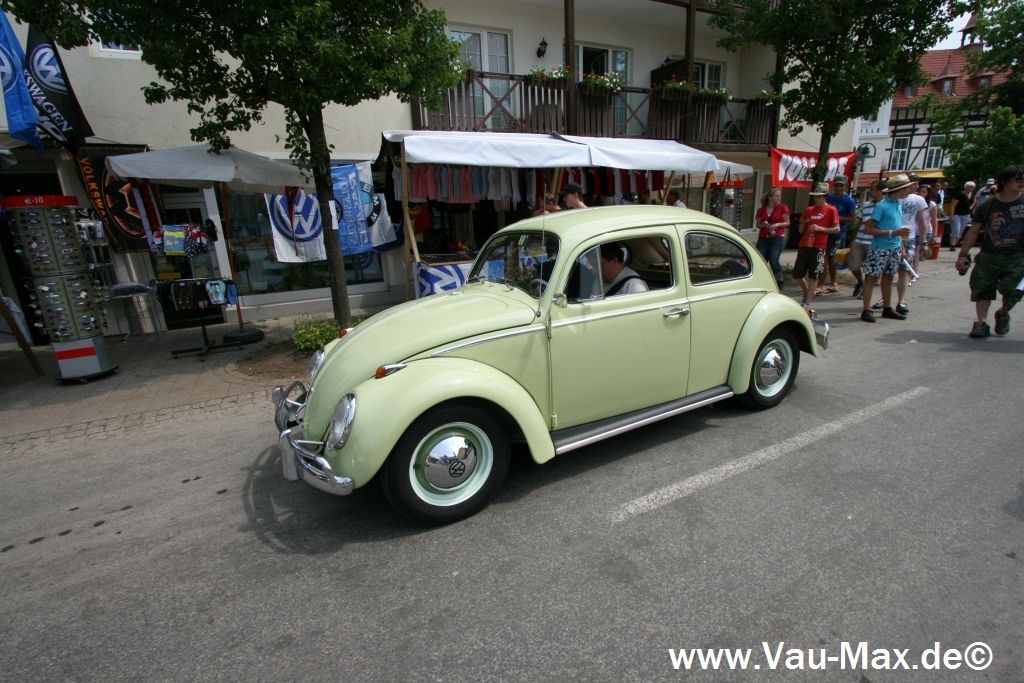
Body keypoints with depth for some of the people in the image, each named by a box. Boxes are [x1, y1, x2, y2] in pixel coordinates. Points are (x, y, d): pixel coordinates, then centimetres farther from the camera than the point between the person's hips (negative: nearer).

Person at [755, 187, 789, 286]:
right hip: (763, 238, 3)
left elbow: (787, 223, 3)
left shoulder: (783, 208, 3)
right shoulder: (761, 210, 9)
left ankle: (779, 281, 6)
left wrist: (778, 224, -15)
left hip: (777, 238, -3)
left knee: (773, 260, -11)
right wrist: (762, 225, -6)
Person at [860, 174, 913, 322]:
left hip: (895, 249, 8)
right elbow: (868, 229, -16)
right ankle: (866, 310, -1)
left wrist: (902, 246, 17)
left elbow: (897, 228, 21)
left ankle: (887, 309, 21)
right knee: (872, 278, -4)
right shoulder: (882, 206, -12)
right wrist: (892, 233, -20)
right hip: (880, 248, -8)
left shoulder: (898, 204, 12)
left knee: (888, 277, 13)